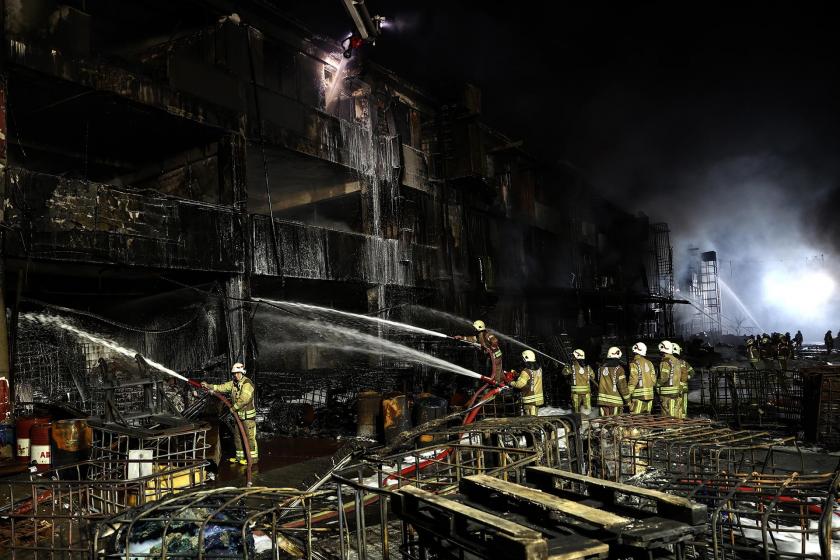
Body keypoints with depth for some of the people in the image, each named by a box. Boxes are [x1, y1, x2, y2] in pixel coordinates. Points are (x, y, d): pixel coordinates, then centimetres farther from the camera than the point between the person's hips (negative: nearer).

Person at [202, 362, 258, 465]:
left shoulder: (247, 383, -17)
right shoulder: (233, 383, 11)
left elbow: (244, 399, -24)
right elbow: (222, 387, 6)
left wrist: (234, 407, -15)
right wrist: (208, 386, -4)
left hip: (248, 415, -9)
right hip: (238, 415, 9)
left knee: (249, 437, -5)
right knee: (238, 437, 15)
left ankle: (253, 457, 1)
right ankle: (240, 456, 25)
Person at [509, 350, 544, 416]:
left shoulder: (526, 372, -20)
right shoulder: (539, 369, 4)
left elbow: (519, 384, -24)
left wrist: (511, 383, -6)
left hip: (530, 399, -8)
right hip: (538, 398, 8)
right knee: (535, 416, 18)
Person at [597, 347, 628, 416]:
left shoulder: (602, 367, 8)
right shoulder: (618, 369, -10)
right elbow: (622, 385, -10)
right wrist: (627, 399, -3)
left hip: (602, 399, 5)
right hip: (615, 400, -5)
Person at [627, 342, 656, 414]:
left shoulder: (634, 363, -9)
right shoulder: (649, 363, 11)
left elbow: (633, 380, -15)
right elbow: (653, 379, 10)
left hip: (638, 396, -7)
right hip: (649, 395, 7)